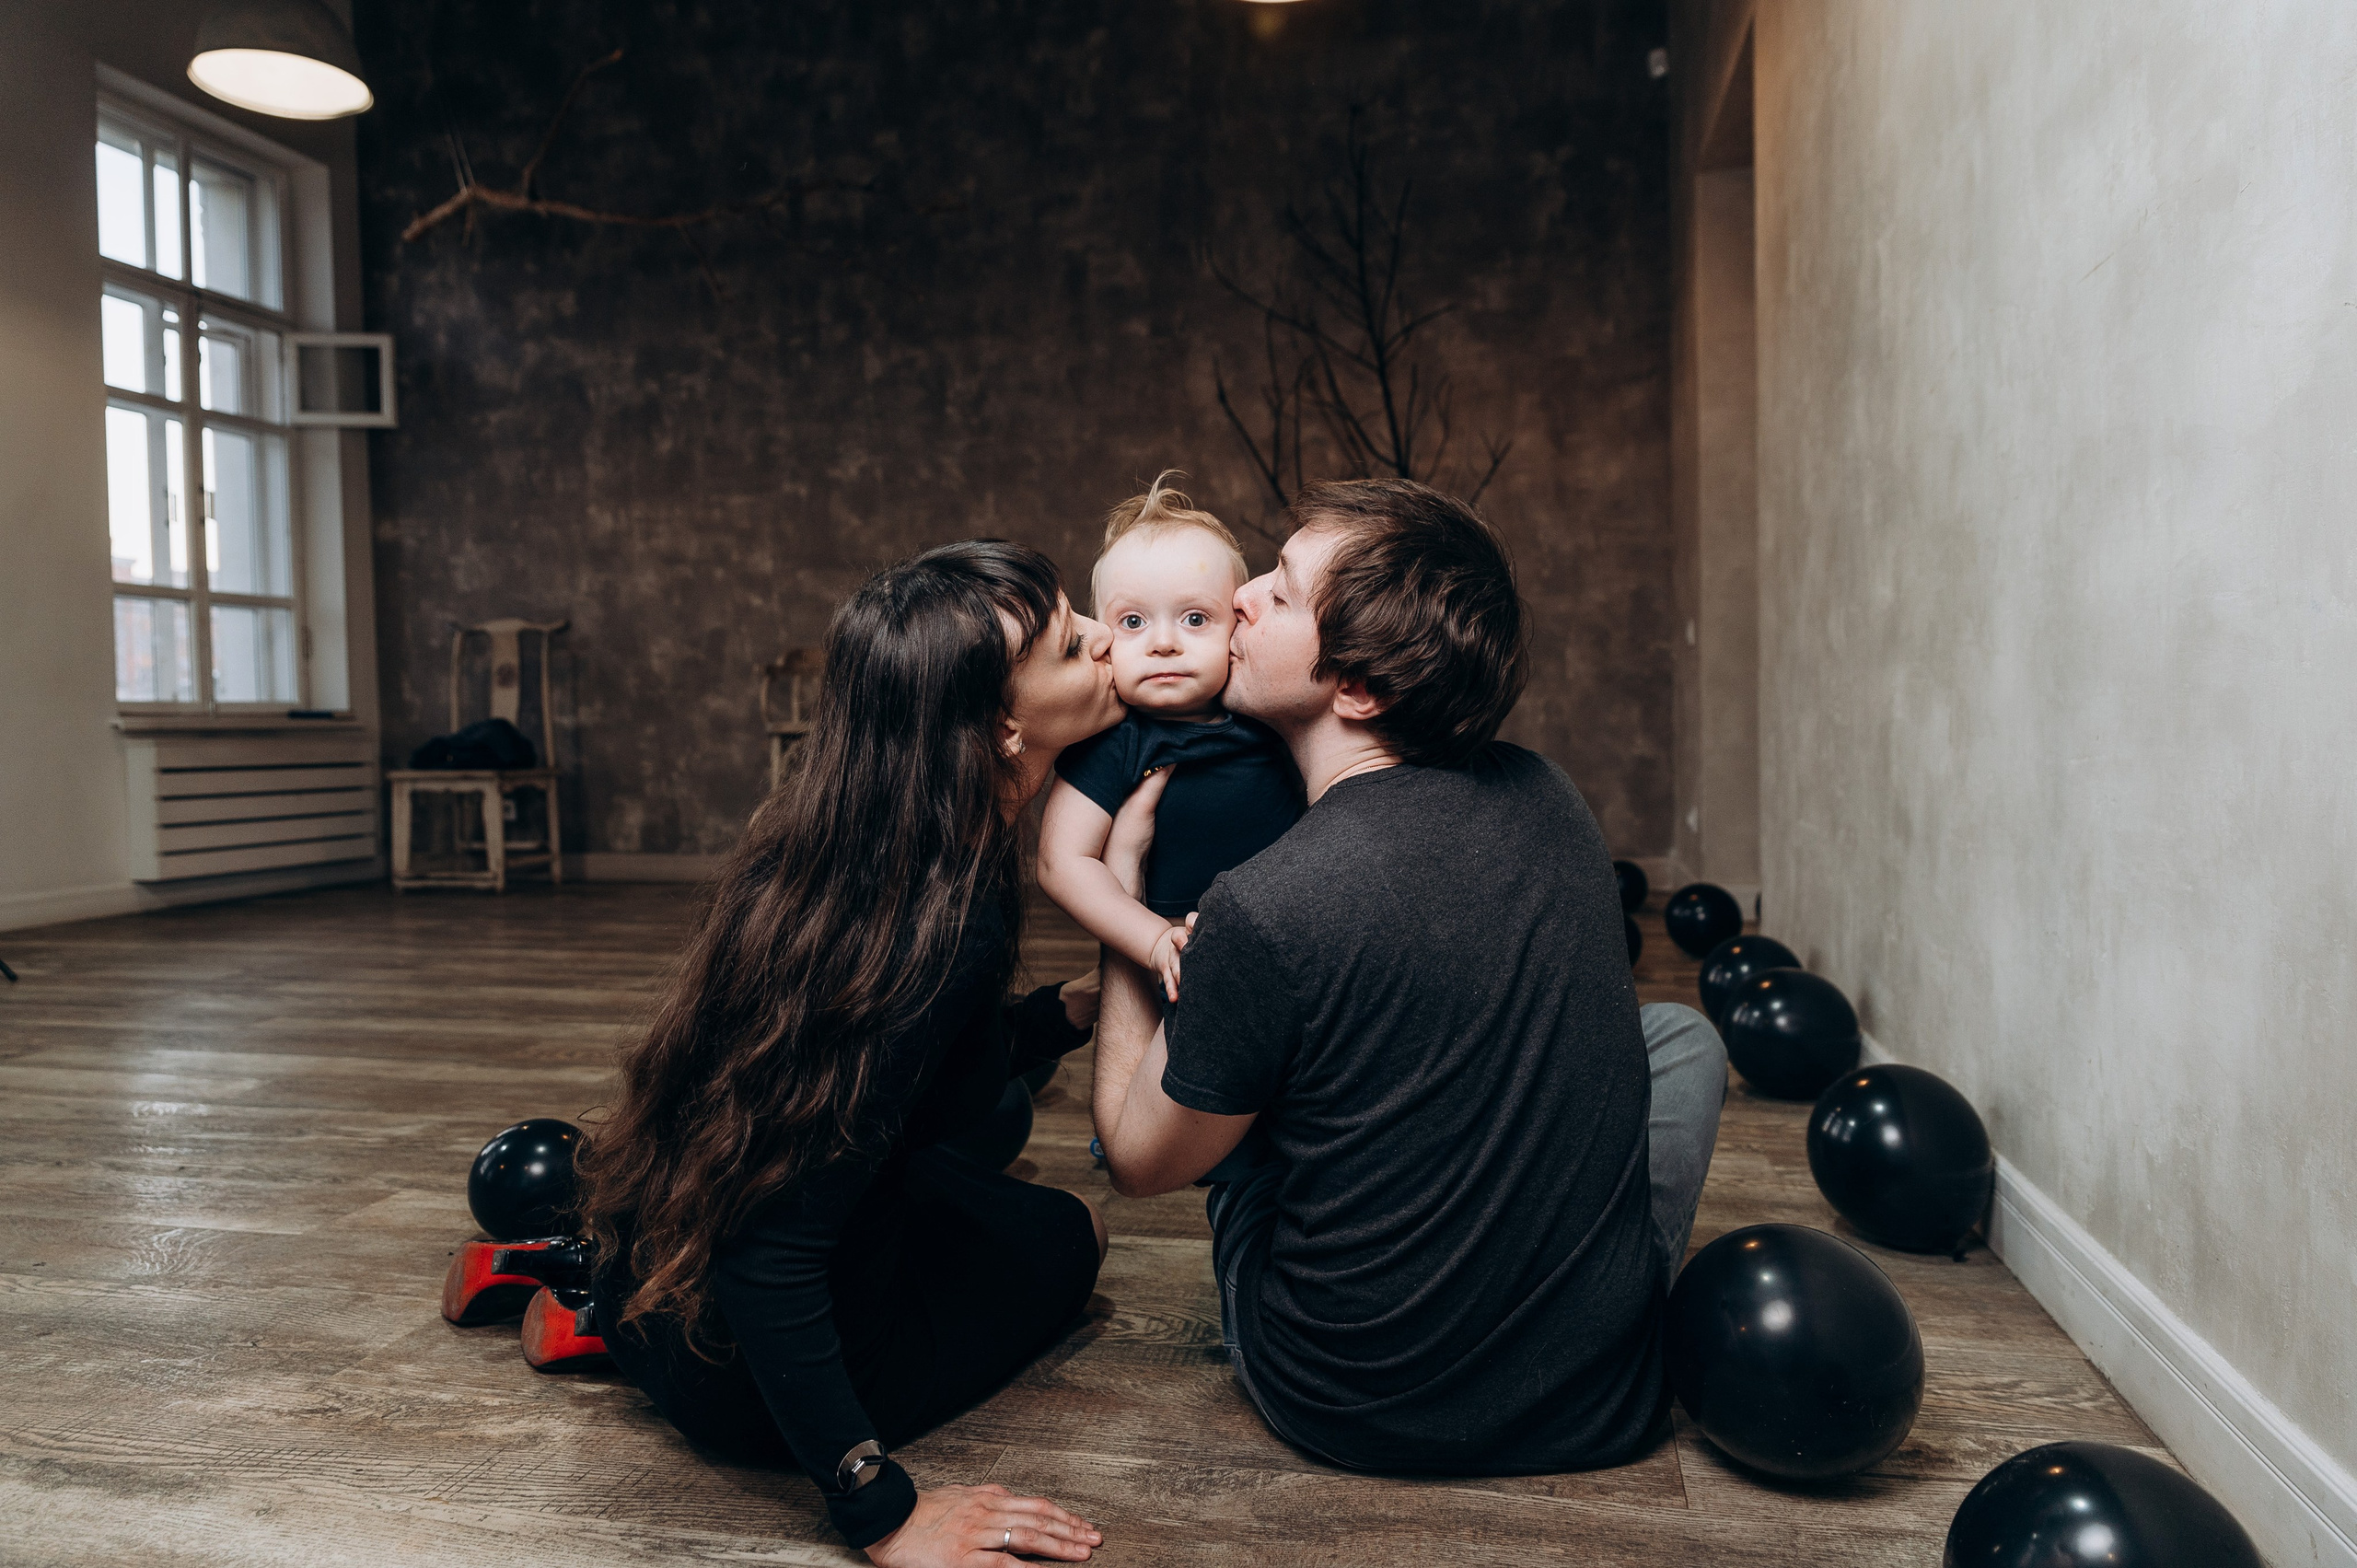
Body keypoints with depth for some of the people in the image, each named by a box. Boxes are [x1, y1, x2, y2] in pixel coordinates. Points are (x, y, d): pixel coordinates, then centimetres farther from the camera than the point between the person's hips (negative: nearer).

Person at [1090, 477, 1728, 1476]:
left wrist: (1121, 873, -3)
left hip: (1350, 1416, -3)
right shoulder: (1547, 797, -9)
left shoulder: (1263, 911, -28)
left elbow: (1139, 1162, -8)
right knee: (1682, 1034, 24)